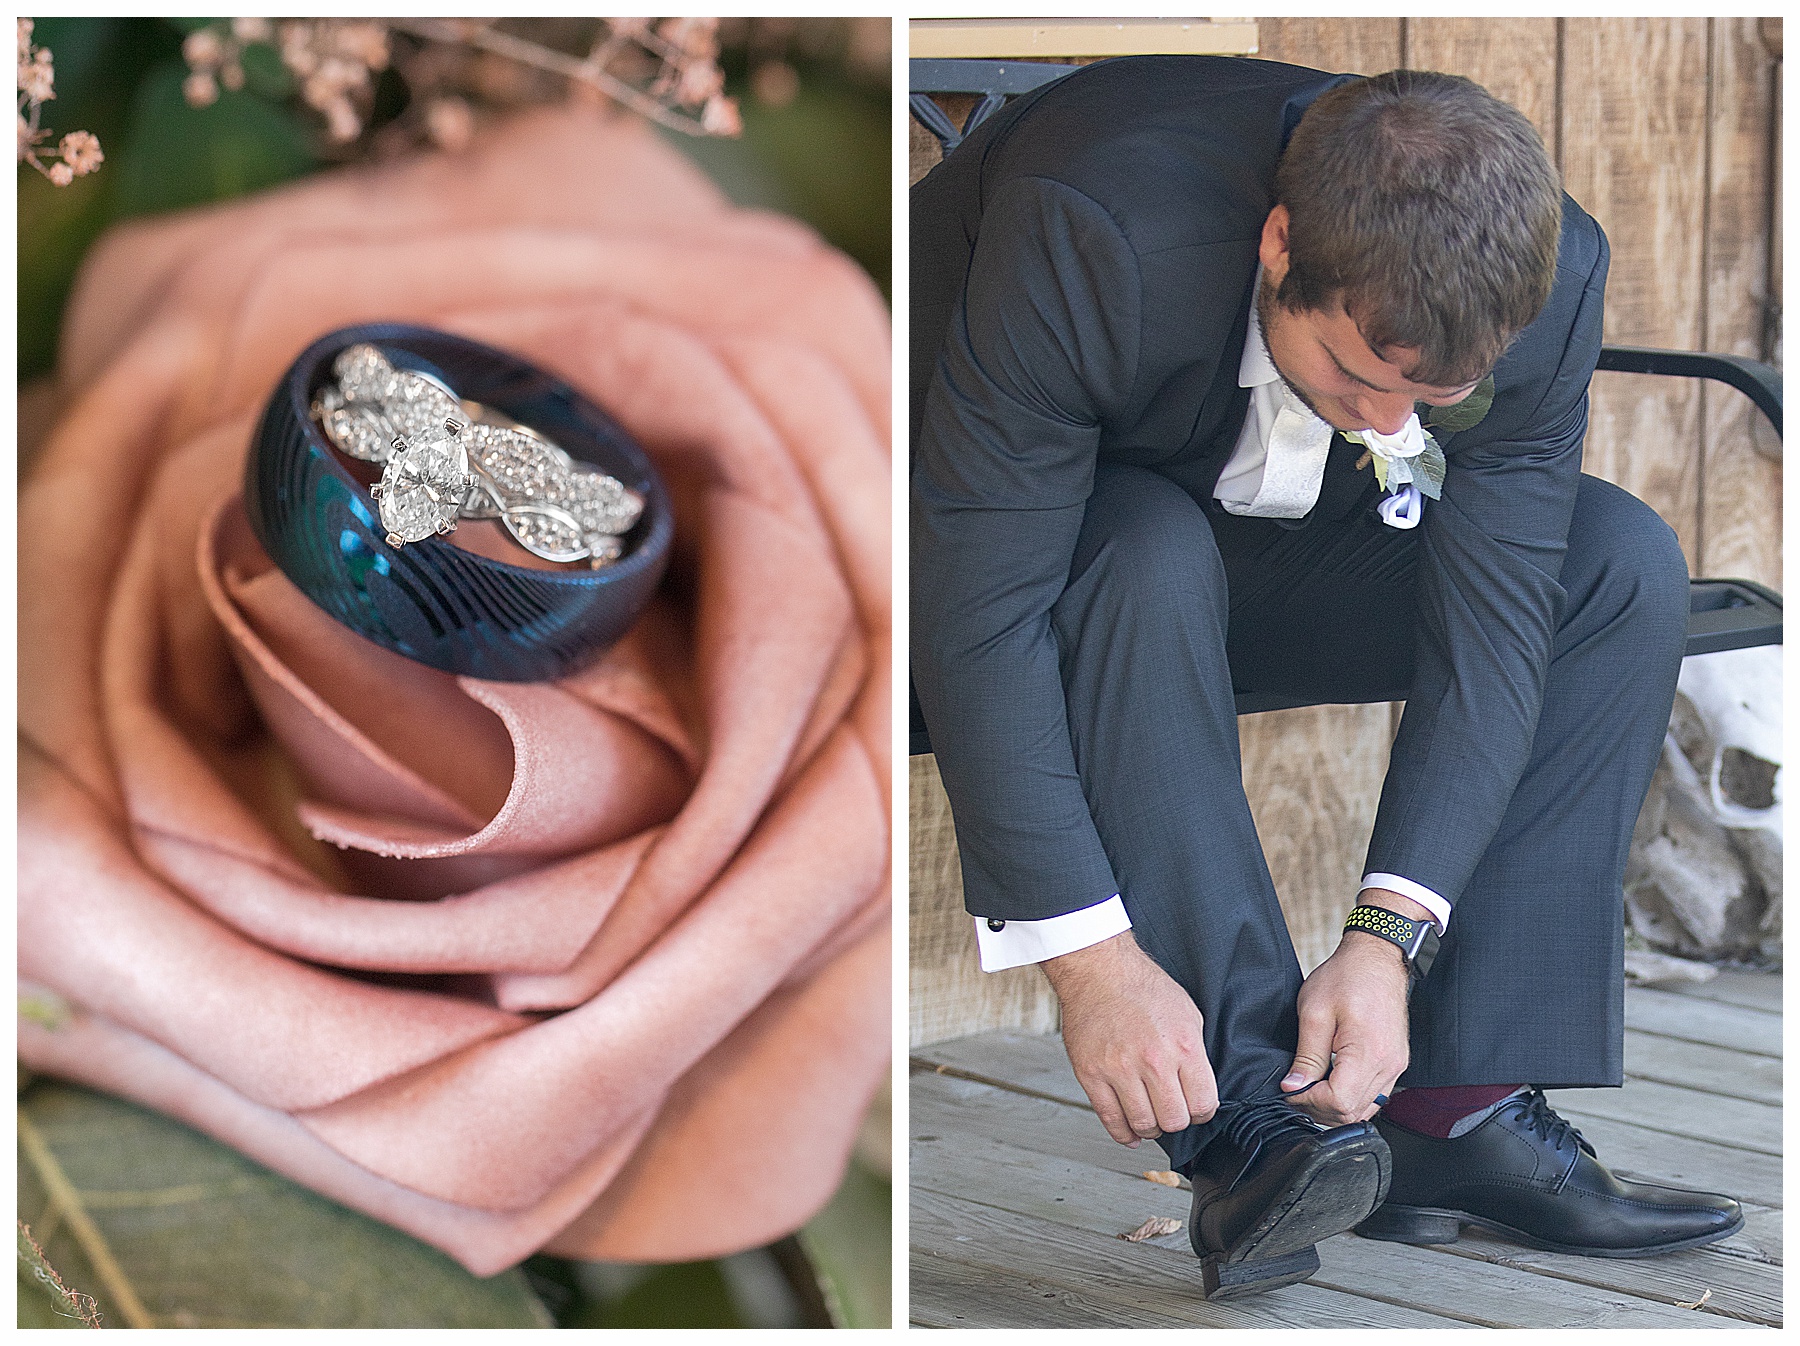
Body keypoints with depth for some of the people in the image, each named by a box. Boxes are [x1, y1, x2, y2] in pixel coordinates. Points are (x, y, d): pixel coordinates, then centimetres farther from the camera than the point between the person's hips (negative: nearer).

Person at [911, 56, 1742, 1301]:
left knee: (1623, 568, -16)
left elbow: (1493, 627, -22)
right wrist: (1090, 956, -41)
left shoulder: (1550, 276, -25)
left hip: (1285, 547, 4)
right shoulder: (1091, 239, -39)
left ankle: (1460, 1104, -16)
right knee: (1150, 565, -38)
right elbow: (977, 609, -38)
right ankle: (1252, 1123, -33)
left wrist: (1389, 938, -33)